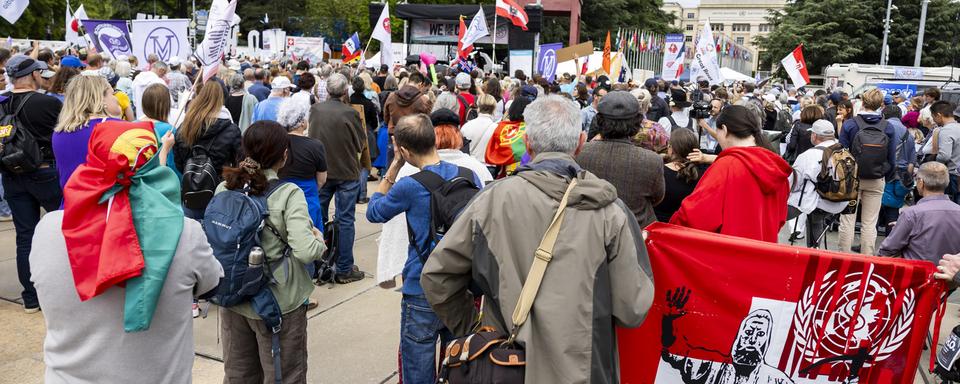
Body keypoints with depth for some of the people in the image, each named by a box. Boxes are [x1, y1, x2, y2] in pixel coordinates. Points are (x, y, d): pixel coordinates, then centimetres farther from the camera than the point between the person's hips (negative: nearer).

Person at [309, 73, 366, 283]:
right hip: (346, 172, -4)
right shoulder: (350, 113, -18)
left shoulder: (315, 109, -4)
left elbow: (312, 135, 9)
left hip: (320, 171, 4)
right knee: (345, 220, 4)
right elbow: (361, 144, -9)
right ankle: (344, 270, 8)